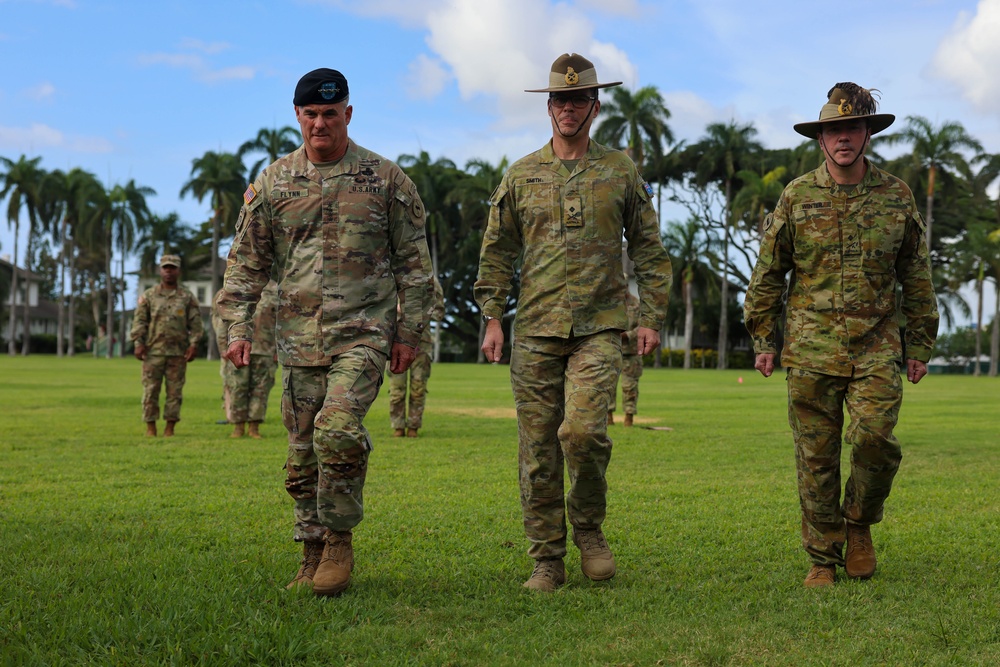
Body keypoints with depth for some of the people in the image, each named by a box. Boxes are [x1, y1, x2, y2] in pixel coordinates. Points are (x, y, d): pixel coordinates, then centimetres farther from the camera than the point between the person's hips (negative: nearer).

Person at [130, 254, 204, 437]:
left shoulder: (188, 297, 8)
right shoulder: (149, 295, 8)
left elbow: (195, 323, 5)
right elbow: (139, 320, 5)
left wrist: (194, 344, -5)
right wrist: (138, 343, -6)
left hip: (178, 353, 0)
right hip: (153, 352, 0)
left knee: (175, 391, 1)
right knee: (150, 390, -1)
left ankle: (170, 427, 8)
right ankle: (150, 427, 6)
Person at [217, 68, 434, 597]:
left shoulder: (385, 179, 2)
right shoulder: (273, 182, 8)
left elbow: (413, 261, 6)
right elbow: (246, 260, 10)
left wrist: (410, 331, 2)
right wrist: (238, 326, 1)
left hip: (363, 333, -3)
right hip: (298, 338, 3)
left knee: (338, 428, -22)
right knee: (303, 453, 6)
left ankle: (340, 539, -4)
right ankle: (313, 552, 21)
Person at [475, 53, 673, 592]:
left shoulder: (621, 172, 9)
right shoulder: (521, 176, 11)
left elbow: (649, 249, 11)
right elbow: (497, 251, 13)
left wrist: (652, 317, 4)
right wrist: (492, 317, 4)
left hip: (599, 328, -2)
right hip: (535, 330, 2)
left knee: (584, 431, -19)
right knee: (538, 449, 2)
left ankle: (589, 527, 8)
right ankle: (546, 560, 12)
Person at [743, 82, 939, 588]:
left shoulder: (896, 196, 6)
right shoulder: (797, 197, 4)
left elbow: (916, 276, 13)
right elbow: (768, 272, 9)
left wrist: (920, 344, 11)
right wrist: (763, 339, 6)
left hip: (877, 347, 0)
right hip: (811, 349, 0)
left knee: (875, 438, -14)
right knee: (816, 456, 1)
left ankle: (859, 524, 14)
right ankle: (822, 558, 14)